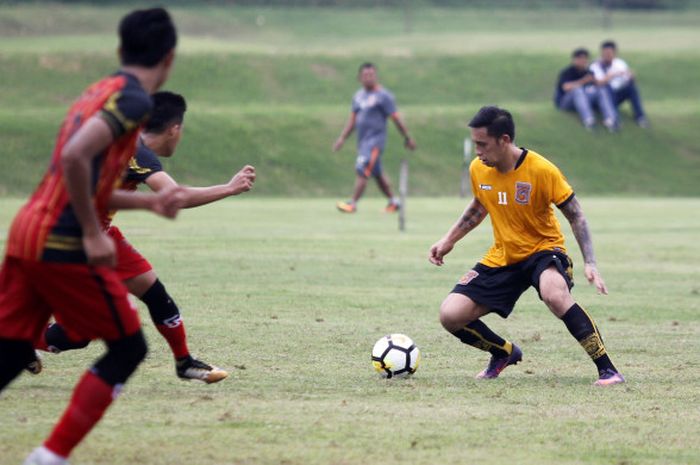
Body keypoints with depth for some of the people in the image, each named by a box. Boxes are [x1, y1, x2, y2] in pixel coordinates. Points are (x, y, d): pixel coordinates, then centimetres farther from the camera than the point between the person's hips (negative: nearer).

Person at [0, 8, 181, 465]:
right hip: (63, 246, -8)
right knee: (128, 347, 6)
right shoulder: (133, 99, -10)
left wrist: (149, 201, 25)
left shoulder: (99, 92, 19)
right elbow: (75, 157, -24)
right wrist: (93, 234, -19)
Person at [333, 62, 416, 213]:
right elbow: (353, 119, 20)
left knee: (362, 170, -16)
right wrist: (342, 138, 15)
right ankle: (393, 201, 25)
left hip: (376, 139, -8)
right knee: (377, 174, 13)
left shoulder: (383, 96, -7)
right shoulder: (358, 96, 14)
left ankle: (352, 203, -18)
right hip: (362, 139, 8)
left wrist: (408, 138, -2)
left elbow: (396, 119, -6)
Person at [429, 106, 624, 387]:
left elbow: (576, 216, -11)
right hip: (501, 258, 5)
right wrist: (448, 241, 17)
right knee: (450, 315, -9)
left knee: (555, 294, -39)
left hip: (543, 250, -5)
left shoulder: (542, 170, -20)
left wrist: (589, 263, -19)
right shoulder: (478, 169, -5)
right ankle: (504, 353, 20)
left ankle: (607, 370, -29)